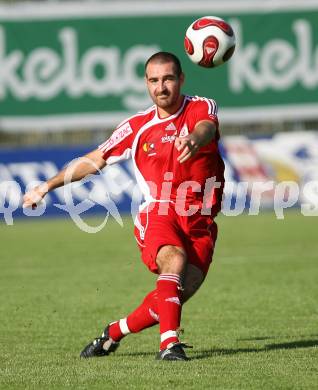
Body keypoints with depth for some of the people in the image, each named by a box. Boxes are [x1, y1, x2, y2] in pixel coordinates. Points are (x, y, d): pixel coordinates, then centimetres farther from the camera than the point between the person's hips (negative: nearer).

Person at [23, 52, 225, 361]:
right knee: (174, 259, -33)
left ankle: (114, 333, 10)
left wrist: (194, 139, -52)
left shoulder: (201, 107, 0)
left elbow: (206, 128, -26)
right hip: (159, 213, 0)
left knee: (177, 296, -14)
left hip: (200, 222, 0)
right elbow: (95, 160, 18)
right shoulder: (137, 127, 7)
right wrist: (47, 186, 17)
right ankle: (169, 342, -43)